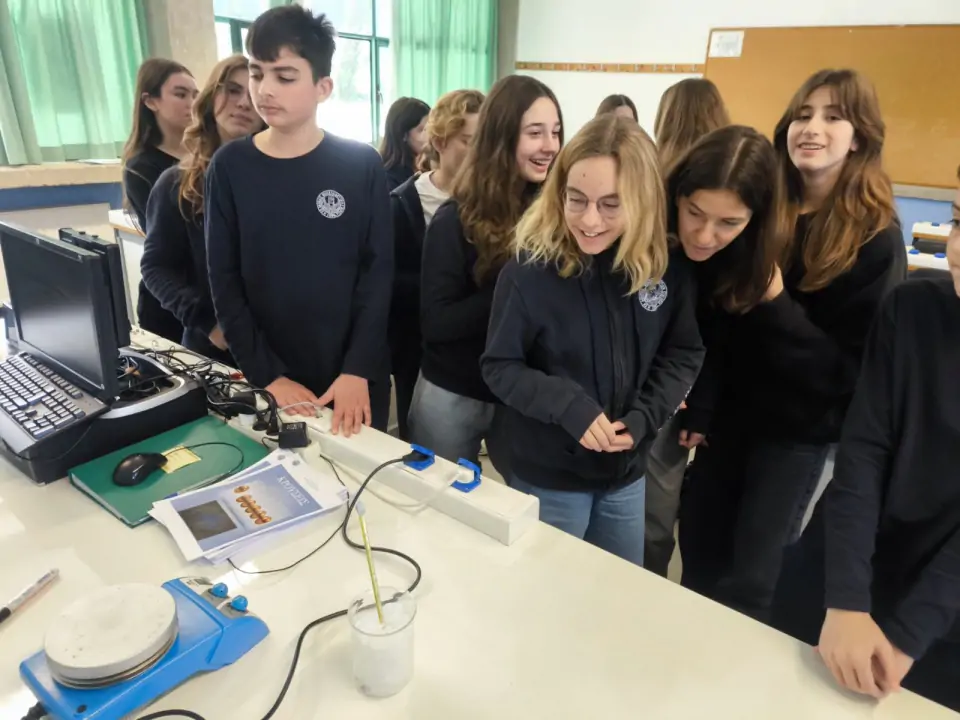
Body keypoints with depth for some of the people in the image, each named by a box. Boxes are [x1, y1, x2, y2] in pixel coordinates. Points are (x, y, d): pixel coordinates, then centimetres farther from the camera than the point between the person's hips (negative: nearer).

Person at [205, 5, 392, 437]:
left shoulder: (362, 164, -5)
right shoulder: (230, 167, -2)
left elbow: (378, 272, -6)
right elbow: (224, 282, -2)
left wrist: (359, 369, -13)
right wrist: (267, 375, -10)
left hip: (354, 376, 0)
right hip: (272, 379, 1)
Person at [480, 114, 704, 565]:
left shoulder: (667, 268, -9)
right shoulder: (531, 268, -19)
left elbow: (683, 354, 1)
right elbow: (499, 366, -13)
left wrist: (641, 418, -15)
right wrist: (569, 406, -27)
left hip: (627, 474, 4)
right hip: (547, 478, -3)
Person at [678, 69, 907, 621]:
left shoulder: (877, 241, -12)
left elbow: (852, 366, -14)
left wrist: (775, 302, -27)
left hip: (799, 428, -4)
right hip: (731, 408, 4)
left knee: (752, 577, 6)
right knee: (698, 545, 14)